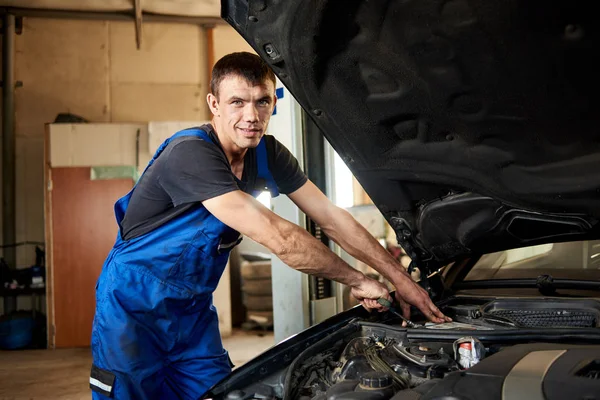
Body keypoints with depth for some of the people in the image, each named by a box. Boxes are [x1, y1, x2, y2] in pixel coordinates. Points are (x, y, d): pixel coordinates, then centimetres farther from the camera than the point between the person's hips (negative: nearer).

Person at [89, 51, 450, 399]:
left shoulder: (267, 154, -3)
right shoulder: (190, 153, -28)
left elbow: (332, 218, -2)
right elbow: (277, 237, -32)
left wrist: (400, 278, -9)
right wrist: (357, 281, -22)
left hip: (193, 307, 7)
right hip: (134, 305, -6)